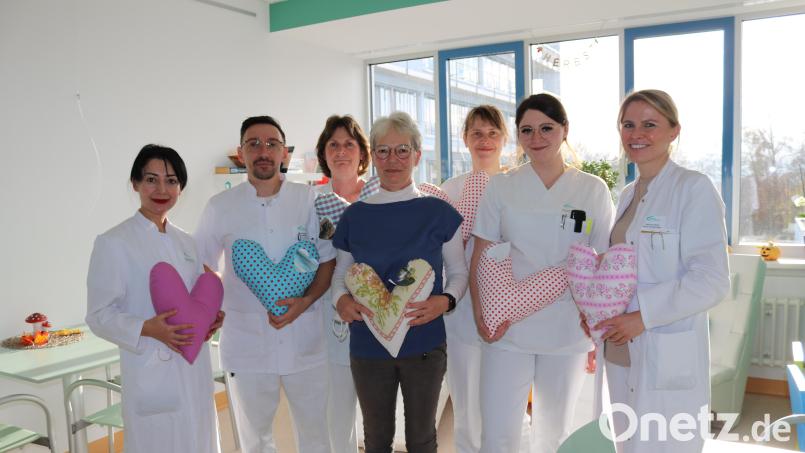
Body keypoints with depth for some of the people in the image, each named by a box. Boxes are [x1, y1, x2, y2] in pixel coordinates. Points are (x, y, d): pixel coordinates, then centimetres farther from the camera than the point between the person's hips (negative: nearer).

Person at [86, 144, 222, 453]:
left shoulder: (186, 242, 10)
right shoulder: (113, 243, -8)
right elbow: (99, 316, -9)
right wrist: (147, 329, -25)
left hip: (195, 367, 6)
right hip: (151, 371, -5)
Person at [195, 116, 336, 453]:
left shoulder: (309, 200, -2)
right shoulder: (220, 207, -1)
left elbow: (328, 261, 2)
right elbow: (201, 266, 9)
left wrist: (305, 301, -14)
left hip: (305, 338, 0)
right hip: (246, 340, 0)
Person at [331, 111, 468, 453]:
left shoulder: (438, 212, -6)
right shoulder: (354, 216, 0)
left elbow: (459, 272, 2)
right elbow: (340, 274, 9)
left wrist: (445, 300, -18)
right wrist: (341, 299, -13)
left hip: (424, 346, -1)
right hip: (367, 348, 2)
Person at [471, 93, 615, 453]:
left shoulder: (593, 190, 2)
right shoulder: (500, 187, 2)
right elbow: (480, 259, 2)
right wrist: (481, 316, -9)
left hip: (567, 330, 1)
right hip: (508, 329, 0)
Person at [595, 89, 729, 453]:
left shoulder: (694, 188, -9)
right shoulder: (629, 194, 12)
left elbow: (712, 280, -15)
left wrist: (643, 317, -18)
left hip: (669, 357, -7)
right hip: (622, 352, 7)